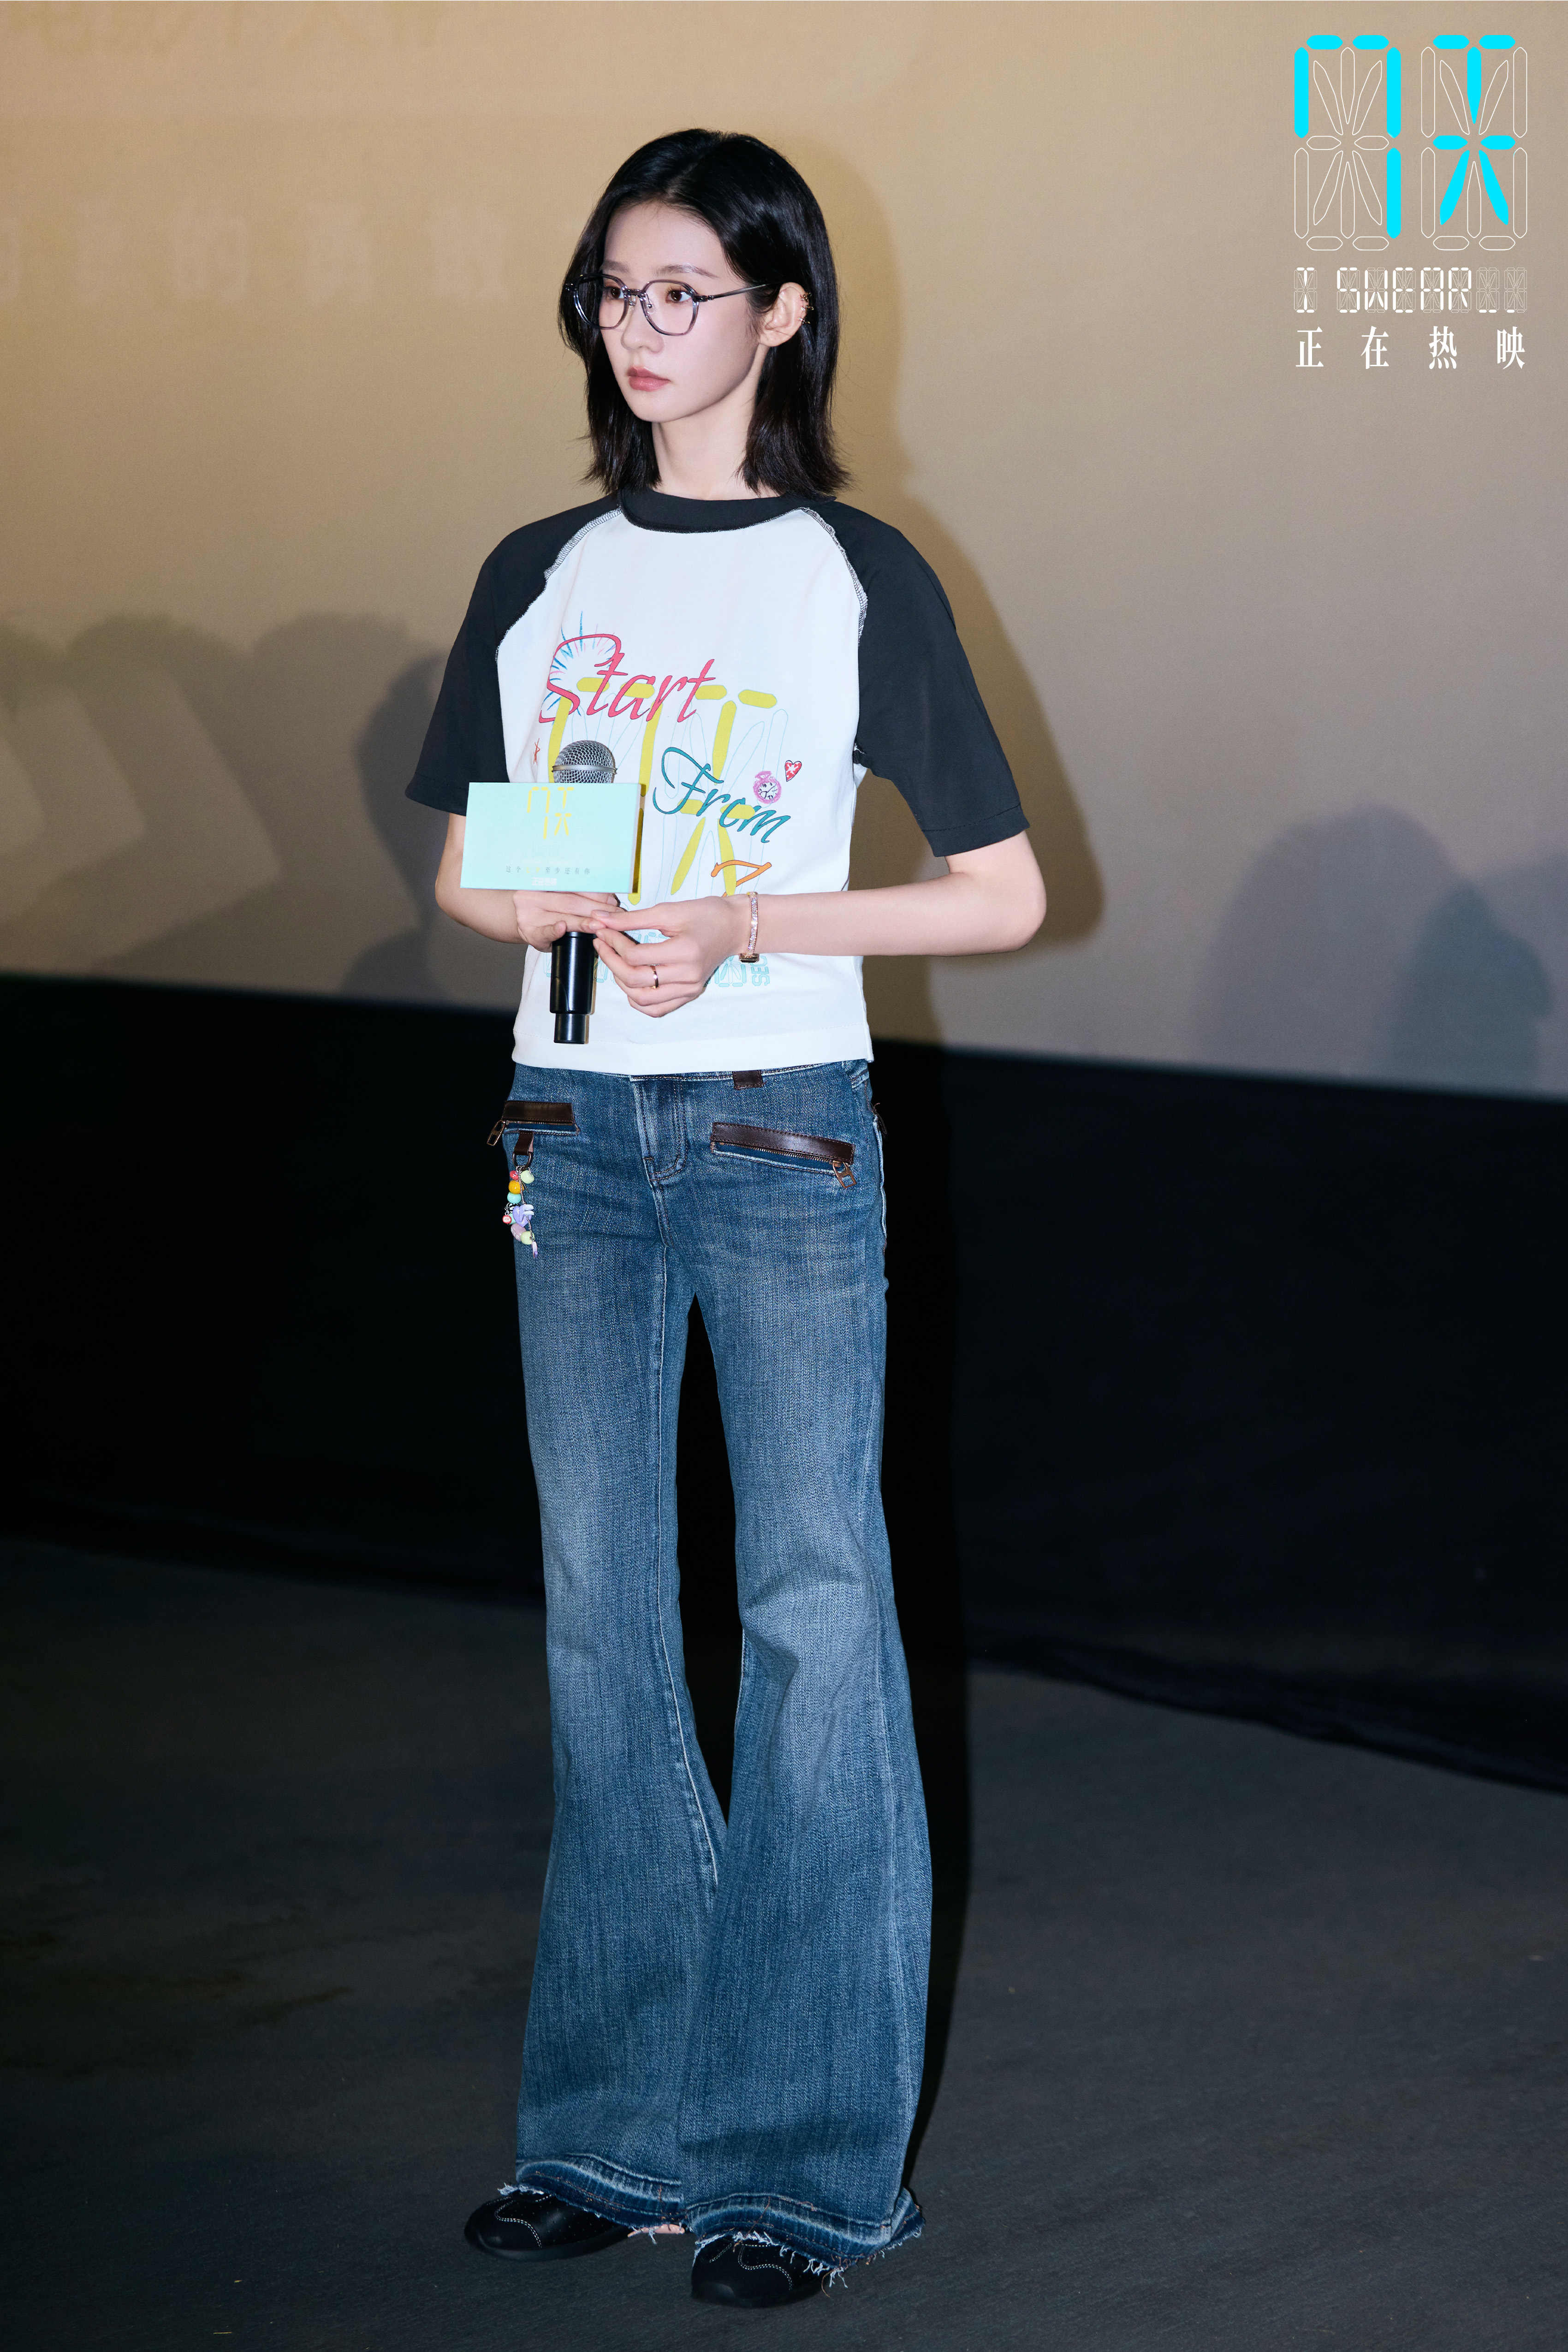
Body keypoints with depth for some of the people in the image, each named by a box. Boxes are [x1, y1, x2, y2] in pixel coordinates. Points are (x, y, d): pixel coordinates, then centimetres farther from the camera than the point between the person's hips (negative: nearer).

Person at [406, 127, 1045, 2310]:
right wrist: (580, 913, -9)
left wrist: (743, 923, -15)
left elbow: (1004, 892, -3)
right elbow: (467, 873, 14)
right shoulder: (542, 574, 10)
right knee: (601, 1613, 6)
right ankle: (619, 2124, 15)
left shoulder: (857, 576, -1)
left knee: (815, 1603, -6)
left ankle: (807, 2154, 1)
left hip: (781, 1125, -4)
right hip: (575, 1128, 4)